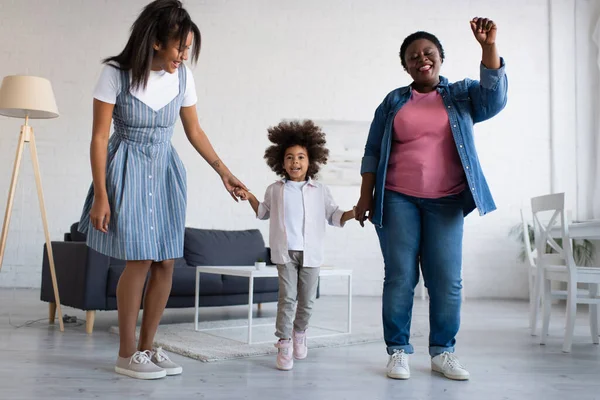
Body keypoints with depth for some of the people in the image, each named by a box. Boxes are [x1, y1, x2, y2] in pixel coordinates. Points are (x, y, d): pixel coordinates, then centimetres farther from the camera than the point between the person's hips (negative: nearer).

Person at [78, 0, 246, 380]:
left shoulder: (182, 77, 0)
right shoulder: (116, 73, -12)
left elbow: (195, 131, 10)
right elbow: (99, 137, -9)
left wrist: (225, 172, 8)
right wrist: (100, 194, -13)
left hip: (166, 171, 5)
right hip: (128, 171, -4)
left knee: (166, 262, 0)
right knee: (140, 259, -10)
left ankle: (147, 347, 15)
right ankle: (126, 355, 4)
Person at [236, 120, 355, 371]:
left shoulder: (320, 191, 6)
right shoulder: (275, 190, 9)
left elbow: (333, 216, 10)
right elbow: (263, 213, 24)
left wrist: (352, 214, -7)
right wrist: (249, 197, 11)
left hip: (311, 253, 1)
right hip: (285, 252, -1)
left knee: (307, 300, 10)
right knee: (287, 297, -5)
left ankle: (299, 334, 34)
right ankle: (284, 344, 2)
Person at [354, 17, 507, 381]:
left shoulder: (462, 95, 12)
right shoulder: (393, 102, 11)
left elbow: (494, 97, -8)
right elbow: (373, 153, 9)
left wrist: (489, 47, -19)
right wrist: (365, 197, 2)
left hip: (446, 203, 1)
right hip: (397, 200, 0)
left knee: (447, 279, 0)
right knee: (400, 277, -2)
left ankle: (443, 351, 13)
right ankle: (399, 351, 8)